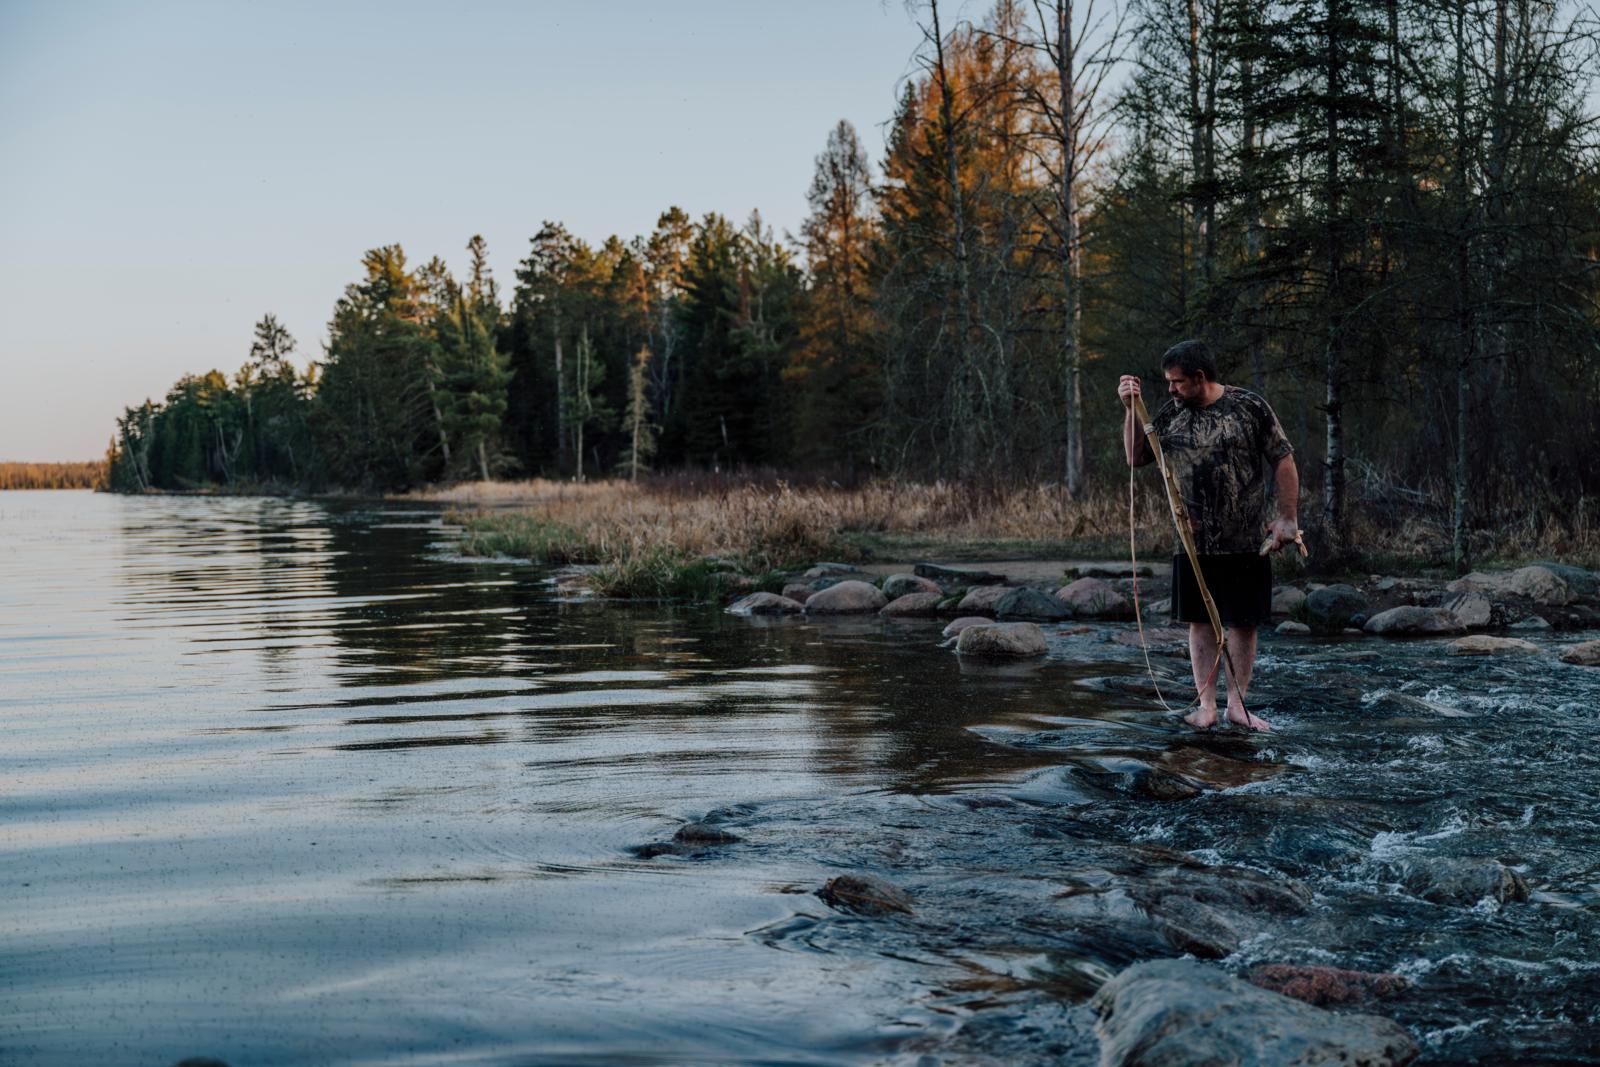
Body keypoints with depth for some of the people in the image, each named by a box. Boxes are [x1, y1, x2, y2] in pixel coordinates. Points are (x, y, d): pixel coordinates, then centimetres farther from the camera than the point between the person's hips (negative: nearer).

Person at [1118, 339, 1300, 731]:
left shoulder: (1250, 407, -4)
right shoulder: (1171, 414, 6)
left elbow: (1283, 461, -1)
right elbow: (1136, 457, 11)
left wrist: (1287, 517, -6)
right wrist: (1131, 410, -1)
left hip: (1246, 542, -3)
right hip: (1194, 543, 3)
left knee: (1244, 622, 4)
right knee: (1200, 622, 4)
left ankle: (1237, 704, 14)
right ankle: (1206, 706, 9)